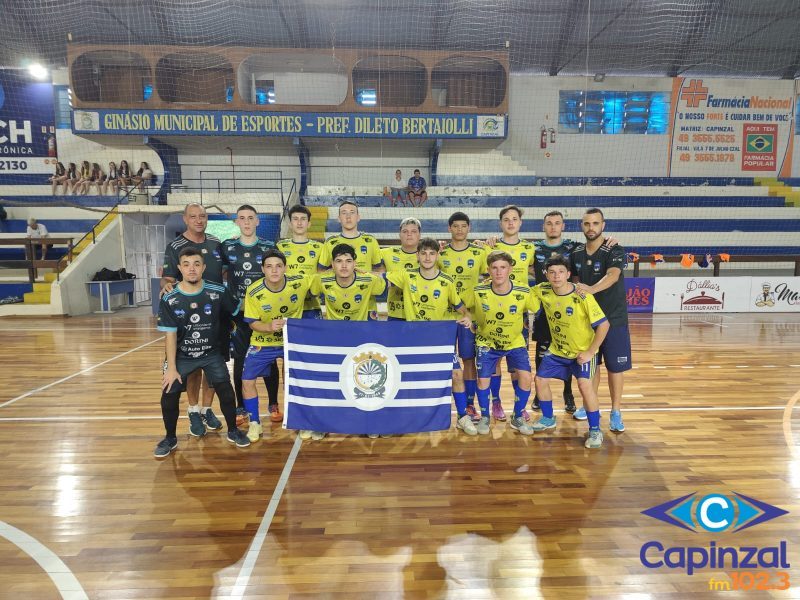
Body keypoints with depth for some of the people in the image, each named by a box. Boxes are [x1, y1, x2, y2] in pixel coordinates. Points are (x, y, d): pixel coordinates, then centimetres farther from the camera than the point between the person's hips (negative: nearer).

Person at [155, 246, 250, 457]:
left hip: (212, 354, 0)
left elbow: (238, 309, 3)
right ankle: (170, 438, 22)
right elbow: (170, 334, -11)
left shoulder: (218, 292, -14)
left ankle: (233, 431, 19)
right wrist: (171, 368, -11)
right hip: (182, 356, 0)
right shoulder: (169, 299, -14)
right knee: (169, 397, -4)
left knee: (226, 392, -5)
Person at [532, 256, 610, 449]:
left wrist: (590, 352, -21)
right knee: (540, 379, 6)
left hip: (582, 351, -5)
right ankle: (548, 419, 30)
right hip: (557, 350, 6)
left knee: (584, 384, -24)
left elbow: (604, 324, -21)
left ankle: (595, 430, -5)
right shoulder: (543, 291, -12)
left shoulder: (583, 297, -25)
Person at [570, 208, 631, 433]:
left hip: (613, 319, -4)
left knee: (615, 366, 3)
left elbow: (612, 275, -31)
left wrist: (591, 289, -47)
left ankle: (616, 412, 15)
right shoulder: (576, 254, 3)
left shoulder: (615, 251, -12)